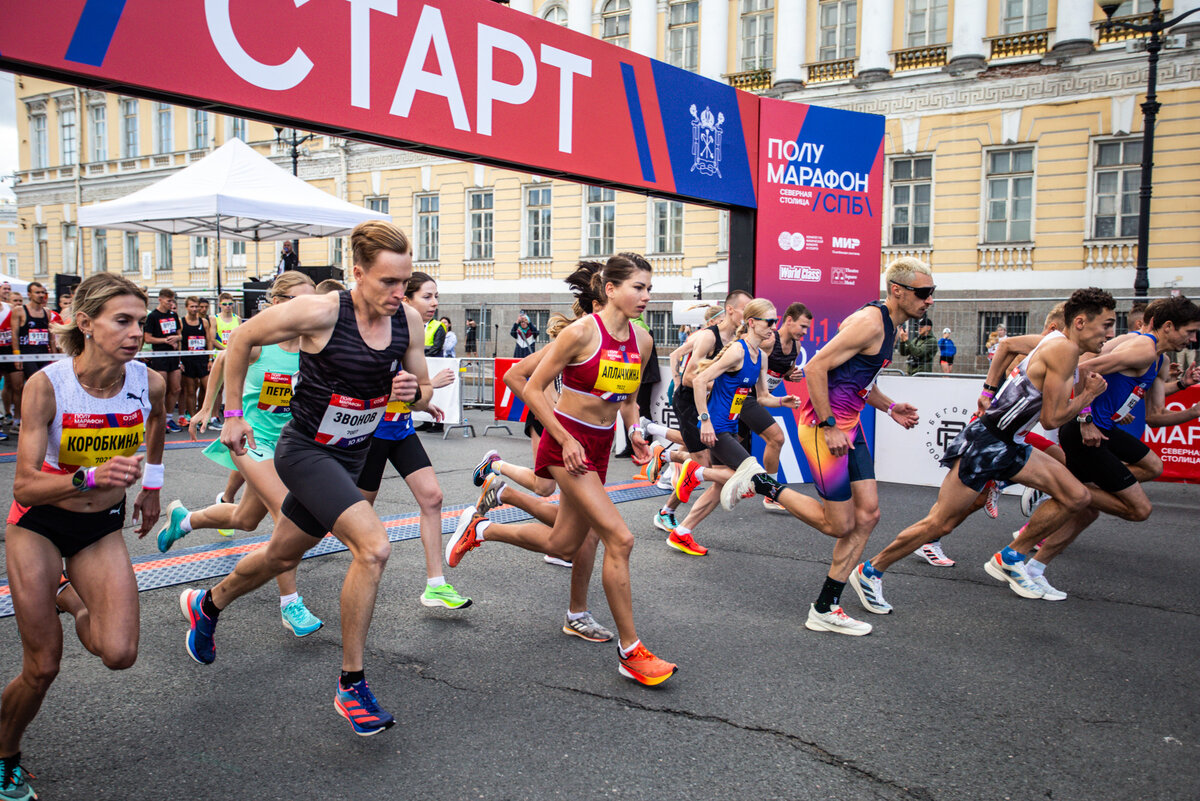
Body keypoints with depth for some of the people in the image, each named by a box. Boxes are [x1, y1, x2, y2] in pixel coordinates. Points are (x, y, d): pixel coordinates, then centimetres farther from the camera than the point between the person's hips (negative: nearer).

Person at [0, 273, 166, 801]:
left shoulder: (148, 382, -15)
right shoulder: (46, 385, -24)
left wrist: (151, 482, 18)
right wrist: (91, 476, -44)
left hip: (103, 528, 3)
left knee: (119, 655, -11)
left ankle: (70, 598, 22)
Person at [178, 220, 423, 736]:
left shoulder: (408, 321, -7)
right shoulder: (320, 312, -22)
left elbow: (420, 390, 6)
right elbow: (241, 340, -8)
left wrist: (413, 391, -18)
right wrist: (232, 413, -4)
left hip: (351, 457, 7)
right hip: (306, 451, -6)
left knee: (282, 558, 24)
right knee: (374, 546, -24)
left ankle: (207, 605, 55)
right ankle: (351, 686, -8)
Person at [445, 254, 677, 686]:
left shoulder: (642, 340, 4)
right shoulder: (582, 332, -16)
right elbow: (534, 388, -12)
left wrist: (633, 430, 0)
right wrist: (565, 440, -16)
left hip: (600, 446, 8)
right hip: (568, 442, -8)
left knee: (563, 545, 16)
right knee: (619, 538, -15)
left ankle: (480, 528, 39)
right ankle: (629, 651, -2)